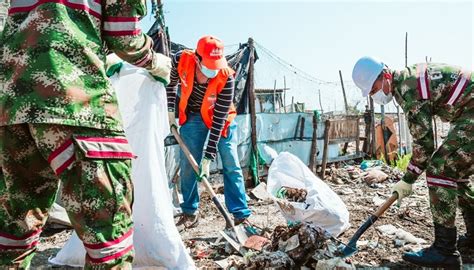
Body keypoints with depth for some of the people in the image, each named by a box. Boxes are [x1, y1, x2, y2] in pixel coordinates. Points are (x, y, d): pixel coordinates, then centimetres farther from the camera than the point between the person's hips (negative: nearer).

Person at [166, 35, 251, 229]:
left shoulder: (226, 78, -31)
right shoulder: (181, 60, -24)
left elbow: (219, 119, -28)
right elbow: (171, 83, 1)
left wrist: (208, 157, -28)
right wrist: (170, 111, -5)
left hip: (220, 118, -2)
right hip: (192, 117, 2)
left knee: (231, 166, -3)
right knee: (187, 166, 2)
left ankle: (241, 215, 6)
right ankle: (190, 214, 18)